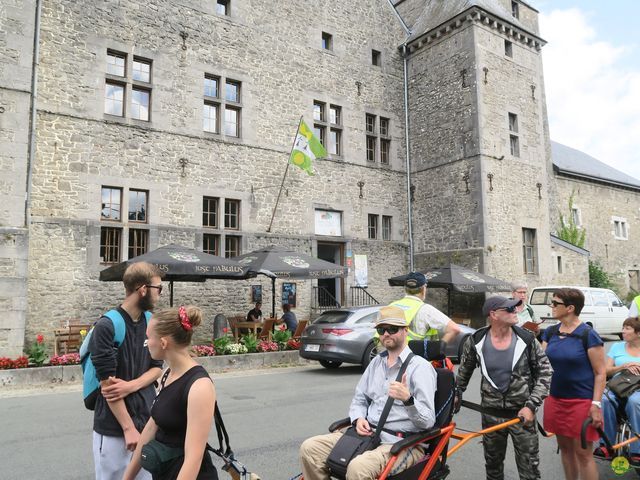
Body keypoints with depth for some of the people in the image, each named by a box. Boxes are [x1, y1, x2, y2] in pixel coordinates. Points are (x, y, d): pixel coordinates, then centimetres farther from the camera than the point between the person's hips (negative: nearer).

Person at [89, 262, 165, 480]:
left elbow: (157, 368, 7)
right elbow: (107, 383, -15)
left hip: (148, 421, 5)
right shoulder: (106, 326, -15)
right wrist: (128, 427, -13)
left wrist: (130, 386, -12)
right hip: (114, 427, -5)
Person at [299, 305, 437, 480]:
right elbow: (359, 399, 19)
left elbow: (428, 421, -15)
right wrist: (358, 419, -4)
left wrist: (408, 399, -34)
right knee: (310, 448, -8)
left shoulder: (421, 367, -8)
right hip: (368, 434, 7)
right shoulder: (376, 362, 14)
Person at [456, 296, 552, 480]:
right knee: (492, 464, 18)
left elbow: (545, 373, -5)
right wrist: (457, 394, 16)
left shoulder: (527, 339, -11)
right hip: (490, 414, 1)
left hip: (522, 413, -1)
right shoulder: (476, 341, -9)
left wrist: (531, 405, -12)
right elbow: (464, 370, 9)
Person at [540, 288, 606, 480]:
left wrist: (596, 404, -14)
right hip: (555, 399, 6)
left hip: (581, 401, -5)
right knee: (565, 448, 17)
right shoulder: (550, 332, 5)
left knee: (583, 453, 3)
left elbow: (600, 373, -10)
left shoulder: (588, 334, -12)